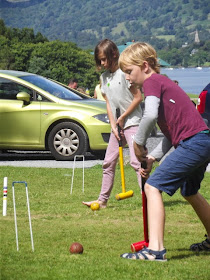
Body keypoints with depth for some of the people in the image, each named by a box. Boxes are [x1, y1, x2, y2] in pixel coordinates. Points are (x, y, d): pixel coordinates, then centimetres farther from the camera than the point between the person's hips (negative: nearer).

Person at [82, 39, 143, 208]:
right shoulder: (104, 77, 9)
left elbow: (138, 97, -13)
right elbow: (109, 103, 7)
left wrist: (123, 117, -11)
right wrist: (113, 125, -4)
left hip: (132, 122, -8)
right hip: (117, 124, 8)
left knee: (136, 160, -14)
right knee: (108, 162, 10)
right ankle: (103, 199, 18)